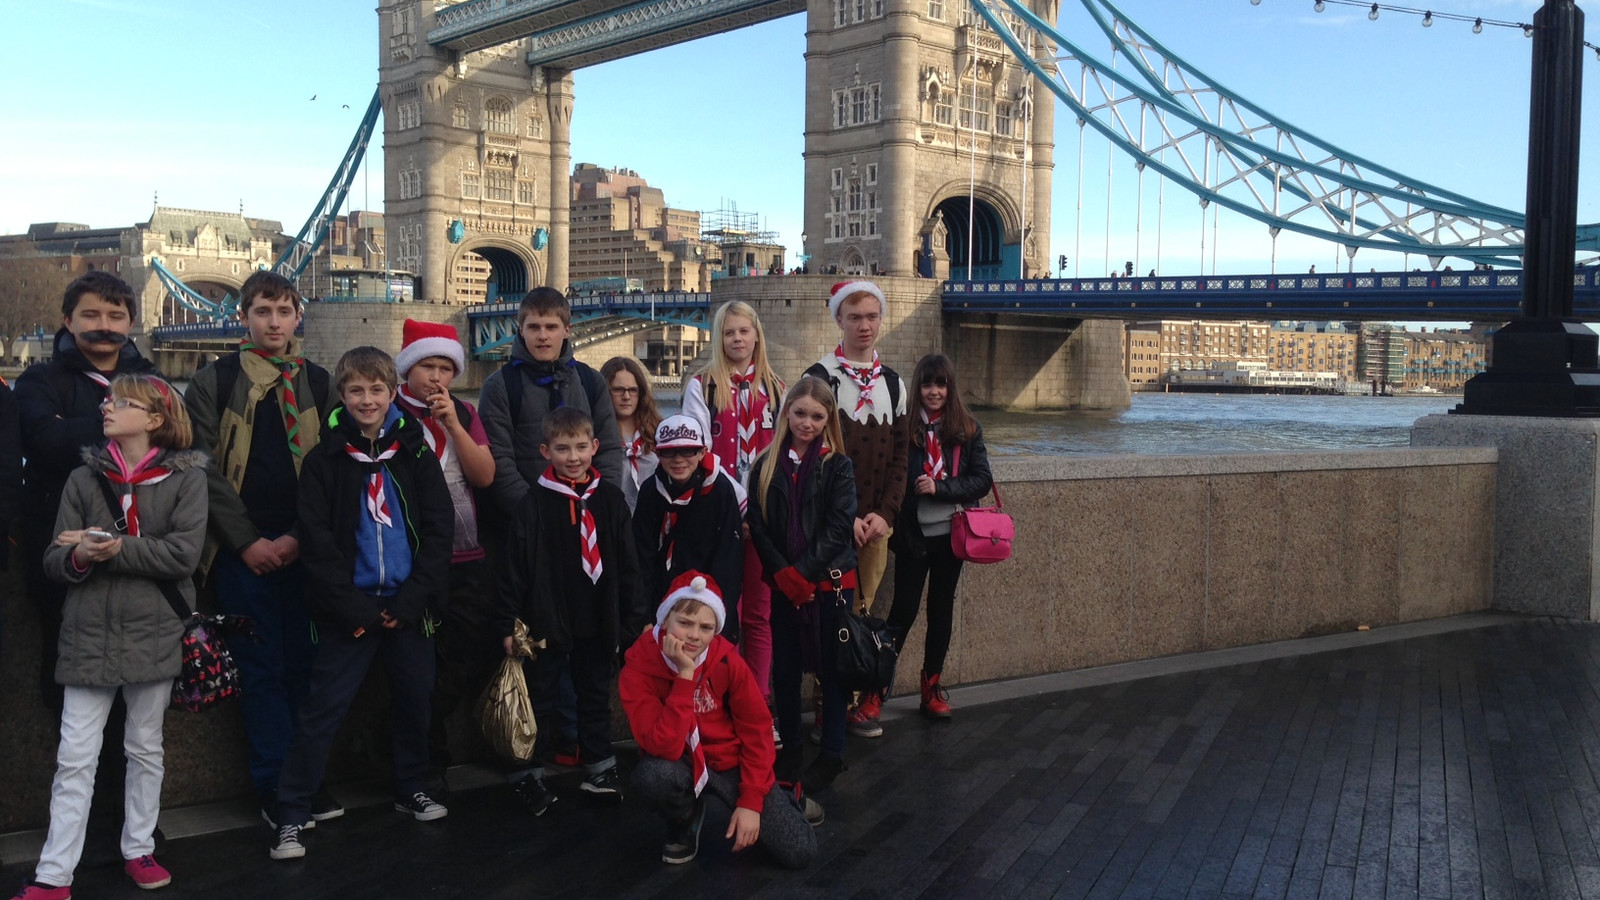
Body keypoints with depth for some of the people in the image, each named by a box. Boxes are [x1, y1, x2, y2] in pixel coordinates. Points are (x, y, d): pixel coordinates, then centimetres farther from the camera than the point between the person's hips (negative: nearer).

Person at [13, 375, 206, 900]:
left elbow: (185, 553, -14)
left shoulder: (186, 476, -3)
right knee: (74, 759, 2)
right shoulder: (83, 478, 4)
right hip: (88, 635, 1)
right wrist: (79, 556, -18)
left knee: (145, 750, 14)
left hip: (153, 635, -1)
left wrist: (115, 548, -19)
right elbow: (53, 562, 4)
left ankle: (138, 850, 28)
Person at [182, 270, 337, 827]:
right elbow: (204, 468, -3)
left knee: (305, 664, 6)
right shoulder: (214, 382, 3)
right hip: (242, 551, -2)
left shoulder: (319, 384, 9)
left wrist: (299, 536, -6)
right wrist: (247, 540, -9)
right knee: (261, 670, 2)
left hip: (303, 547, 2)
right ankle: (274, 785, 11)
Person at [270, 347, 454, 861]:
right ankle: (292, 815, 6)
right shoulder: (324, 461, -2)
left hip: (408, 606, 3)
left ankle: (412, 790, 33)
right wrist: (354, 608, -13)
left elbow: (439, 530, 0)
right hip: (349, 610, -2)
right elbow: (316, 541, -6)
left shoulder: (416, 454, 3)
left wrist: (410, 600, -9)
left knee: (415, 700, 13)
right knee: (322, 711, -2)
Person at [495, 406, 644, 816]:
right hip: (546, 621, -3)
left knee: (596, 697, 17)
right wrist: (509, 624, -8)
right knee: (540, 700, 10)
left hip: (598, 622, 3)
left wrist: (634, 618, 5)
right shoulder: (535, 502, -10)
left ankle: (599, 767, 33)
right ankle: (530, 774, 24)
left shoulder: (610, 498, -1)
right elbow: (514, 567, -8)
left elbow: (626, 563, 4)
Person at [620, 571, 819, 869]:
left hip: (731, 761, 1)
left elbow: (757, 729, -8)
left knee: (799, 853, -13)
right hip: (679, 764, -1)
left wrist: (751, 801, -14)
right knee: (652, 774, -39)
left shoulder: (727, 661, -14)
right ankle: (686, 818, -2)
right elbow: (664, 747, -32)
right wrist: (685, 676, -34)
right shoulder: (637, 672, -21)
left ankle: (783, 802, 23)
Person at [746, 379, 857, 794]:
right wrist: (783, 573, -11)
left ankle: (832, 755, 15)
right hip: (783, 582, 3)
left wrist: (803, 572, -16)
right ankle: (790, 746, 26)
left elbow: (838, 528, -10)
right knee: (784, 666, 9)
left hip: (830, 581, -3)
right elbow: (757, 526, 0)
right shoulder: (767, 465, 4)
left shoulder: (838, 466, -3)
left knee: (831, 666, 4)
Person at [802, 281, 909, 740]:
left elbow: (899, 455, 10)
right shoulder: (820, 377, -3)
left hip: (877, 521, 4)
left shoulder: (893, 383, 11)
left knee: (864, 611, 8)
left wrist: (885, 513, -3)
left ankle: (864, 702, 16)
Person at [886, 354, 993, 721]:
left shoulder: (967, 429, 1)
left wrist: (939, 487, -15)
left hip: (951, 533, 3)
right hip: (914, 535, -3)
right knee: (904, 610, -2)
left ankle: (932, 685, 25)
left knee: (941, 608, 12)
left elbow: (983, 480, -2)